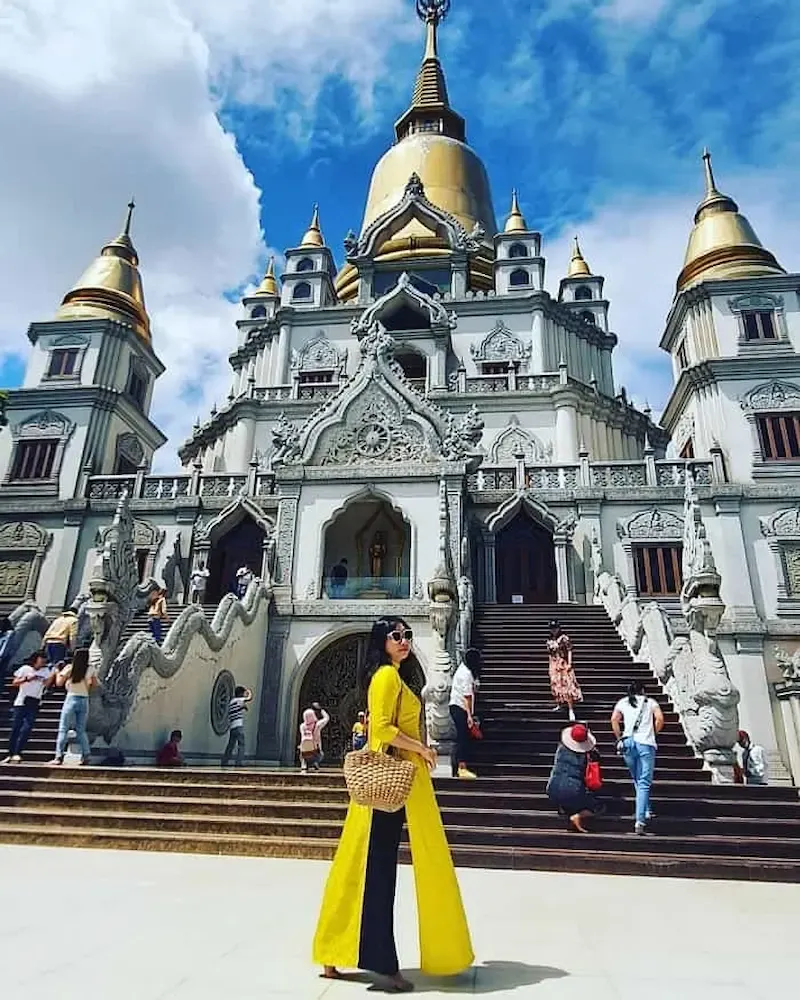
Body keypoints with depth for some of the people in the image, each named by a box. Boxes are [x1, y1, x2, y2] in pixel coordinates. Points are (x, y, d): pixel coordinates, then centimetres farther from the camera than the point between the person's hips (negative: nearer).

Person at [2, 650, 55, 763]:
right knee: (15, 728, 2)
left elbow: (47, 684, -7)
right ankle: (10, 754, 12)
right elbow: (14, 683, 1)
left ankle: (17, 753, -3)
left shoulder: (46, 671, 7)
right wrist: (26, 679, -13)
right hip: (21, 702, -1)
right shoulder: (25, 668, 4)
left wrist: (54, 673, -19)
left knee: (26, 728, -8)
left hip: (35, 704, 1)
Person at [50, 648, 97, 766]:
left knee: (63, 729, 4)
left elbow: (59, 683, -1)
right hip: (84, 700, 3)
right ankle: (86, 755, 2)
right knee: (81, 730, 11)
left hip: (71, 699, -3)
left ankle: (59, 756, -3)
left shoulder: (69, 668, -5)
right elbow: (94, 683, 13)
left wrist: (58, 672, 14)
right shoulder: (90, 670, 3)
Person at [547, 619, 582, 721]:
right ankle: (559, 705, 29)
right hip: (554, 666, 5)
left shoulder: (564, 638, -7)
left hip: (564, 665, -5)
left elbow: (569, 650, -8)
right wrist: (550, 667, 15)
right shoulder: (550, 641, 9)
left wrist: (569, 663, -15)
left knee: (567, 687, -9)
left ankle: (571, 711, -8)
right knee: (555, 686, 11)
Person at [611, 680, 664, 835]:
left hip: (628, 742, 2)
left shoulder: (622, 702, 15)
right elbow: (660, 718, -4)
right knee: (644, 783, -3)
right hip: (646, 743, -2)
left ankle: (646, 812, 26)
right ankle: (639, 821, -13)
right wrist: (654, 734, 11)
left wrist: (619, 738, 10)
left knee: (637, 781, 21)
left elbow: (614, 719, 1)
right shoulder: (650, 702, 13)